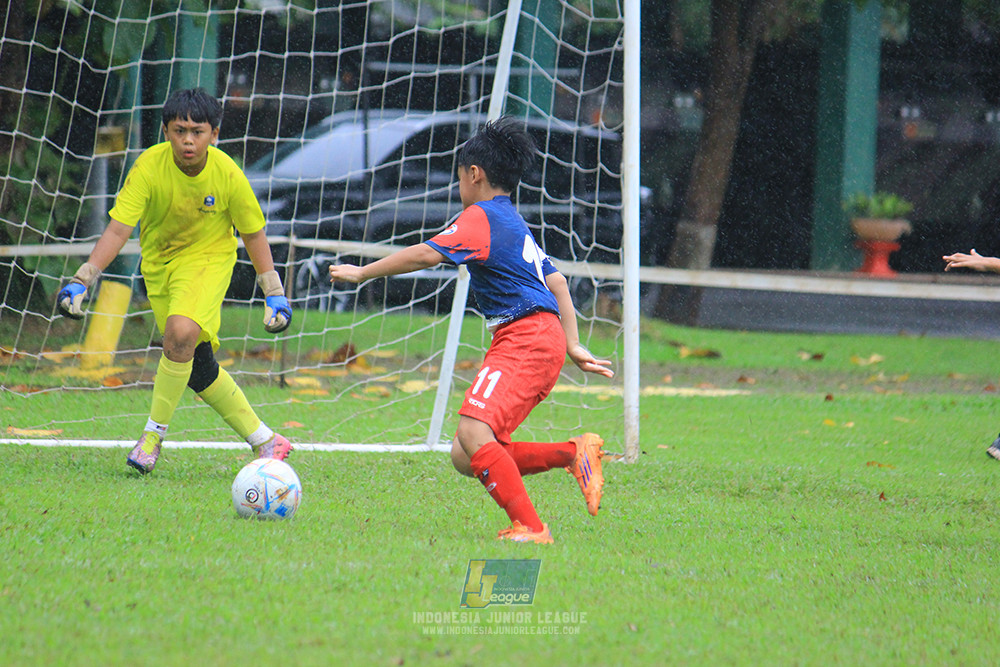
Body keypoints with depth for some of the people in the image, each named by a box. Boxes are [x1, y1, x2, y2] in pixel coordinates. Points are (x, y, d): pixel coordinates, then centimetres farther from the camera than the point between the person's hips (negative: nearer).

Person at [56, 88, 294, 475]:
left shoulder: (227, 174, -20)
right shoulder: (149, 167, -21)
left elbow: (253, 233, -6)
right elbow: (118, 229, -23)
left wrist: (274, 294, -4)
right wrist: (82, 281, -31)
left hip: (209, 258, -2)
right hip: (159, 262, 2)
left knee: (181, 334, -29)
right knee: (198, 369, 3)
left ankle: (153, 435, -15)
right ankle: (264, 441, 17)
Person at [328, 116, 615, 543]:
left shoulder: (482, 217, -5)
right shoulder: (514, 223, 26)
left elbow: (428, 254, -16)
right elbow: (557, 283, 26)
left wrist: (361, 273, -8)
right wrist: (573, 346, 23)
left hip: (525, 340, -10)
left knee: (473, 432, -24)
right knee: (465, 458, 4)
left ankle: (529, 528, -28)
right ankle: (575, 453, 3)